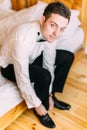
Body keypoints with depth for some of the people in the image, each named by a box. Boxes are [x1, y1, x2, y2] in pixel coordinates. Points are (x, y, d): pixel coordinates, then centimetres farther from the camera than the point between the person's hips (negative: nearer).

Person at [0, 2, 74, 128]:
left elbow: (49, 64, -8)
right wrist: (37, 105, -20)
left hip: (31, 58, 7)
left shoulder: (50, 33, -19)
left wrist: (49, 94, -5)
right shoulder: (23, 39, -40)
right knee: (44, 76, -32)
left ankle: (52, 97, 11)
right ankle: (41, 110, -1)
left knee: (68, 57, -1)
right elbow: (22, 79, -33)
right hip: (10, 66, -6)